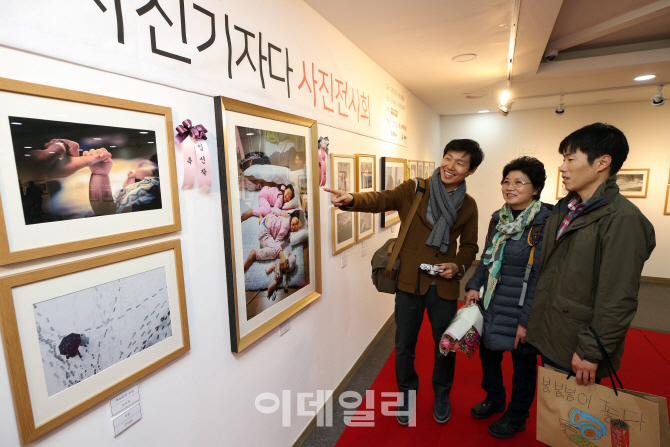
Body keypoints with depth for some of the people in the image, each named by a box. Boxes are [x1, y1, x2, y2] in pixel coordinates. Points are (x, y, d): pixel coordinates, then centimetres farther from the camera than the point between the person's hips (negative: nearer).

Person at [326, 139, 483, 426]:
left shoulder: (469, 205, 4)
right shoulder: (413, 190, -5)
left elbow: (469, 246, 13)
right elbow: (380, 200, -20)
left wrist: (458, 266, -8)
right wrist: (351, 200, -41)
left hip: (444, 286, 2)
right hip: (410, 282, -1)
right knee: (404, 344, 12)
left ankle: (441, 394, 47)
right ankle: (407, 394, 41)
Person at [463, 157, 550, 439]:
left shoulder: (545, 224, -17)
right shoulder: (498, 218, 3)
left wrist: (527, 320, -18)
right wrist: (474, 287, 0)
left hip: (521, 309, -6)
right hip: (491, 304, 6)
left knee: (523, 364, 15)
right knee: (488, 352, 21)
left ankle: (517, 417, 40)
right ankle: (494, 400, 48)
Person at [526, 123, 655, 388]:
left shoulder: (623, 219, -18)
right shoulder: (564, 209, 7)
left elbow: (618, 301, -20)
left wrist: (591, 352, -16)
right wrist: (529, 321, 12)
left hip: (577, 353, -7)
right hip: (548, 339, 7)